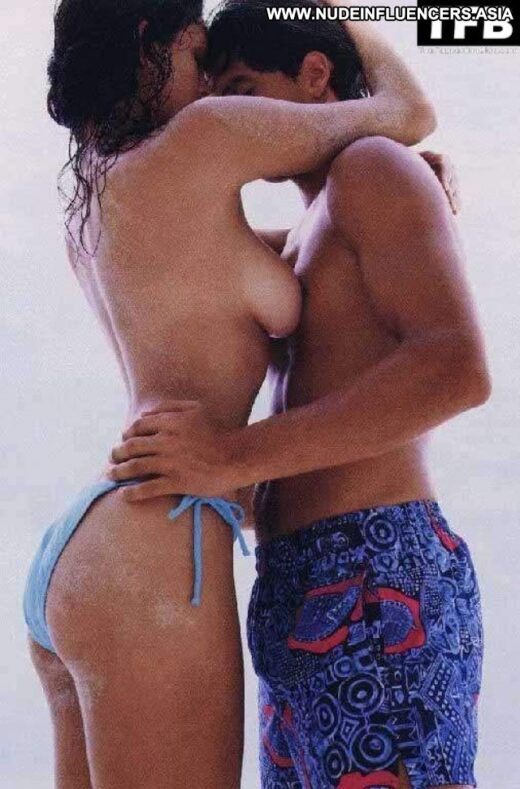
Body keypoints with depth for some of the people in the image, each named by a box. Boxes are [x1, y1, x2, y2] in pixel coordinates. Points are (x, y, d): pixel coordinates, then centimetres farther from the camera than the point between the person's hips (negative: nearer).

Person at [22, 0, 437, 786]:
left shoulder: (92, 199, 22)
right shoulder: (202, 134, -2)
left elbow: (233, 254, 38)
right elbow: (409, 115, 12)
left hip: (75, 562, 10)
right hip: (148, 567, -9)